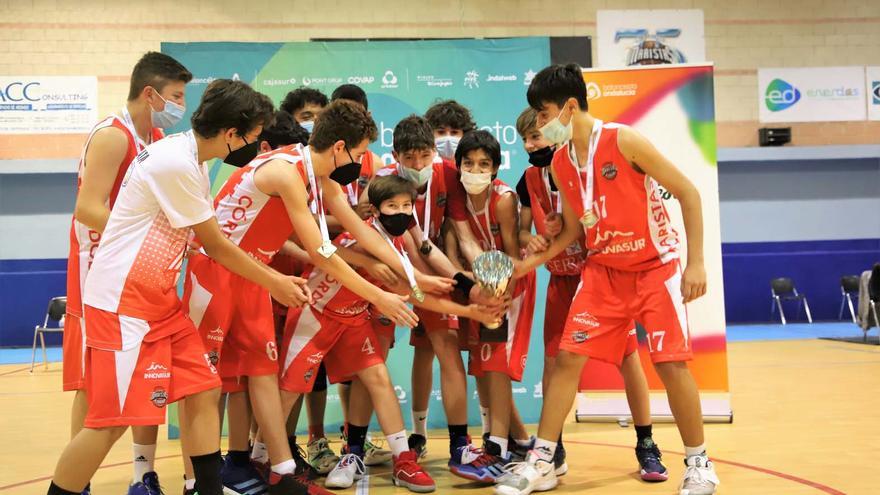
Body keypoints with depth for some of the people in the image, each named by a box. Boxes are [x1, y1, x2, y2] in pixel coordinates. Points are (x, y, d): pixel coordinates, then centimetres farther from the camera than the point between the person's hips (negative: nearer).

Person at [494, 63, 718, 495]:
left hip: (656, 265, -5)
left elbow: (688, 194, -13)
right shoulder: (559, 163, 0)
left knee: (671, 363, -7)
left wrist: (696, 263, -17)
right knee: (568, 357, -3)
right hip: (603, 269, 5)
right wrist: (533, 261, -1)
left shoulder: (624, 141, -18)